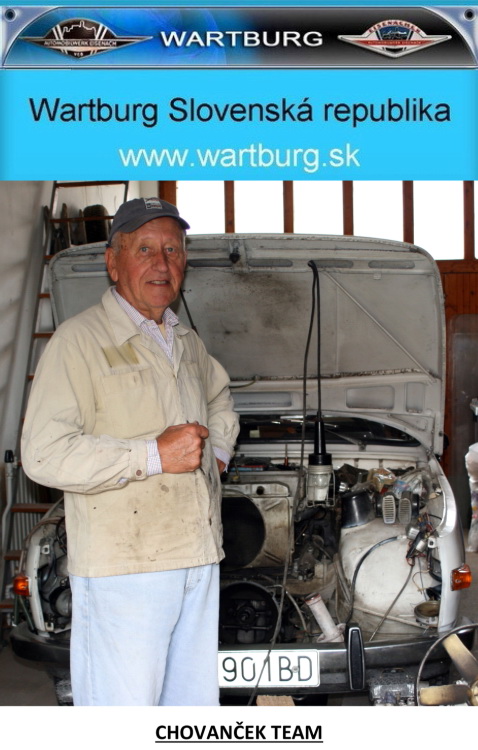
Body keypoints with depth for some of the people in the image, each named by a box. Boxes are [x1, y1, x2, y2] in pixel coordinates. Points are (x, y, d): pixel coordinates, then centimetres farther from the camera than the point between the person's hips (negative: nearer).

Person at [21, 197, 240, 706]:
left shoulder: (186, 342, 17)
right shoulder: (80, 341, -10)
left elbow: (220, 398, 39)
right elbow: (44, 455, -19)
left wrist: (218, 454, 19)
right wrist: (155, 455, -20)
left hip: (199, 560, 8)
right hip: (123, 566, -8)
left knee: (195, 704, 17)